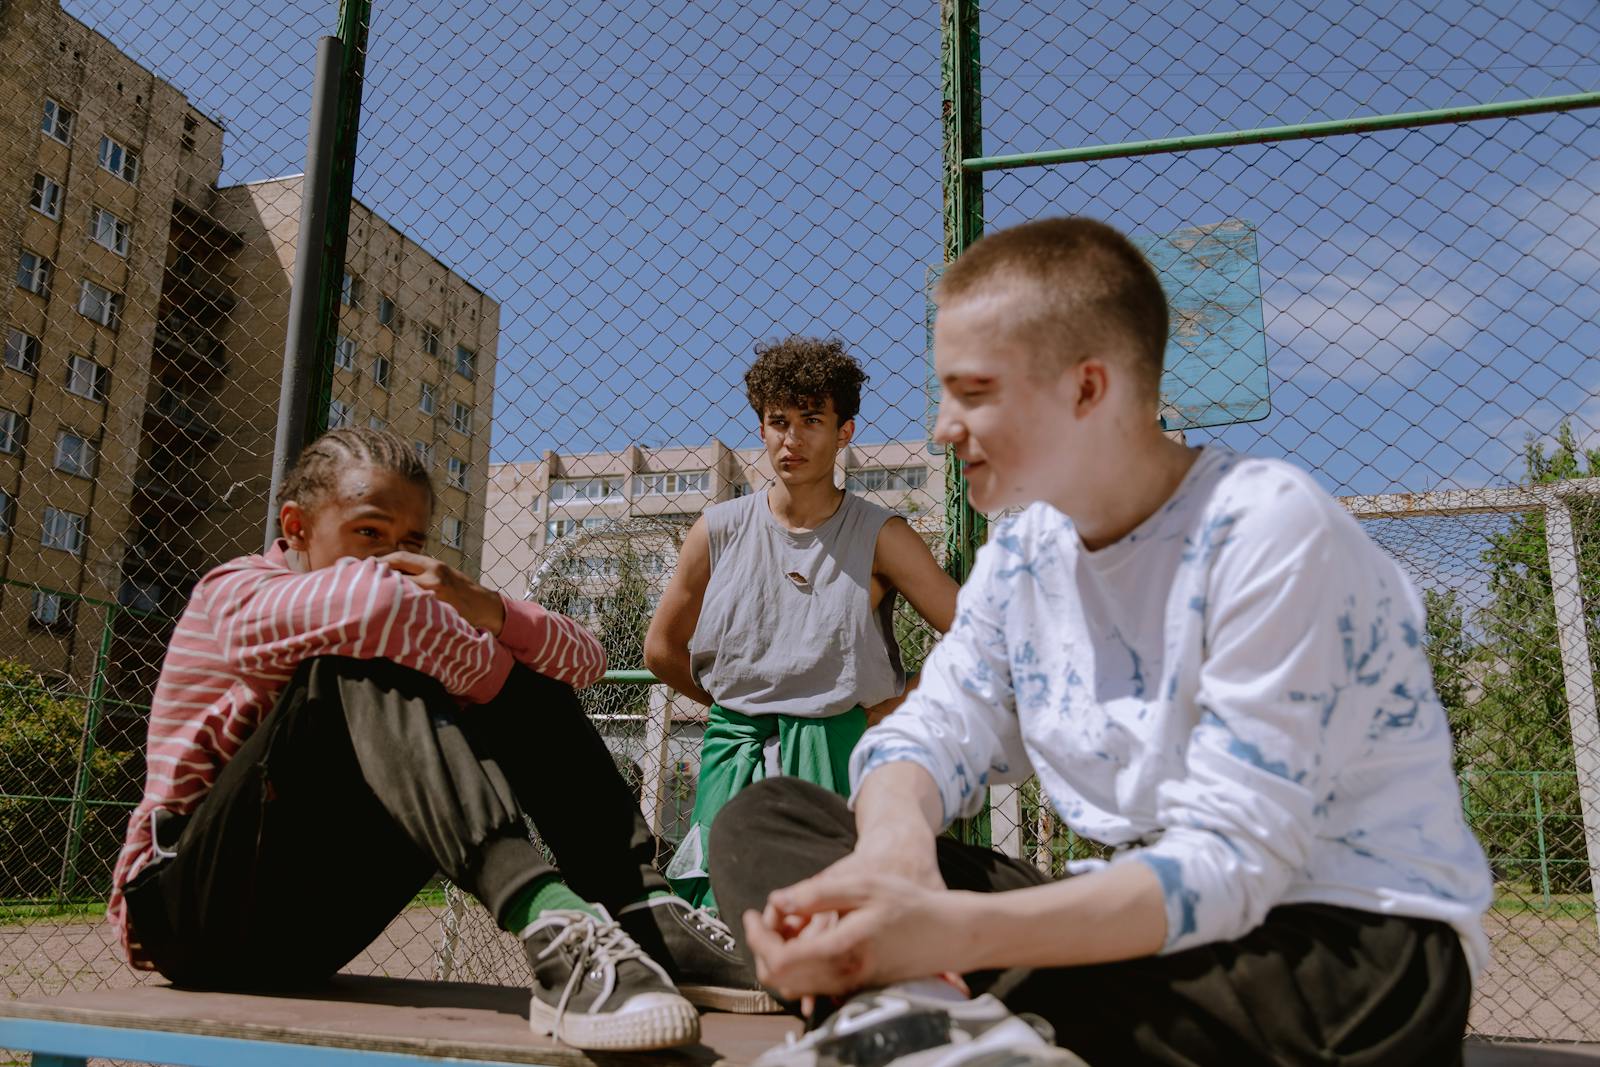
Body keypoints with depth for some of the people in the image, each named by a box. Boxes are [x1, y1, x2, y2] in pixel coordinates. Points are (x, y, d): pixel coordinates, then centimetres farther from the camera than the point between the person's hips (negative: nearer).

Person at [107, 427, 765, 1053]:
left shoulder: (414, 621, 9)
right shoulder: (236, 596, -11)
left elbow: (582, 660, -3)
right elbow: (372, 600, -37)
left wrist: (479, 606, -22)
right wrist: (495, 680, -21)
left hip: (310, 925, 6)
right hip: (193, 910, -6)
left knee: (530, 687, -4)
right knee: (358, 669, -31)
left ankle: (649, 917, -22)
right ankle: (554, 930, -49)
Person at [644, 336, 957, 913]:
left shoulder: (879, 536, -3)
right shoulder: (719, 531, 4)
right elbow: (662, 649, 15)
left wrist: (898, 704, -6)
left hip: (838, 762, -1)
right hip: (735, 766, 2)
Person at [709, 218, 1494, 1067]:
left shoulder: (1272, 531, -19)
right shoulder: (1025, 552, 3)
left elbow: (1231, 861, -24)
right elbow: (932, 733, -2)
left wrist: (949, 933, -39)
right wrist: (894, 839, -28)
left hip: (1341, 943, -5)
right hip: (1139, 914, 5)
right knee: (761, 822, -7)